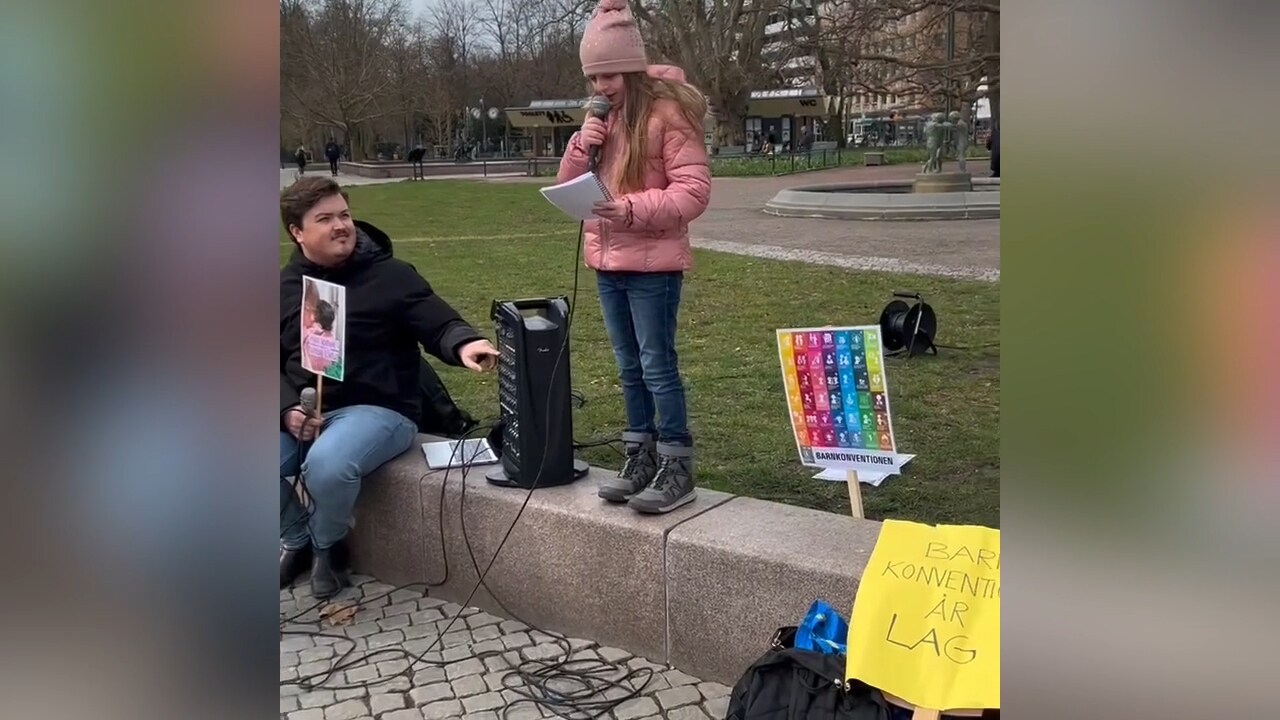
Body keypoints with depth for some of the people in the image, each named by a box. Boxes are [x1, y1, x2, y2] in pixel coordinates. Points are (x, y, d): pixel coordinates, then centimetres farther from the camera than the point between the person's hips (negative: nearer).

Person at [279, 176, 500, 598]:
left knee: (327, 465, -35)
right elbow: (276, 363, 12)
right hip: (300, 413, 4)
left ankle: (326, 547, 1)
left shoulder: (390, 275, -1)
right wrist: (288, 409, -9)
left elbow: (439, 325, -9)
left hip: (377, 409, -4)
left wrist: (465, 343, -34)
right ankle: (296, 538, 12)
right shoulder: (285, 286, 11)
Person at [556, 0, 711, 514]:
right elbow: (567, 186, 13)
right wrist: (581, 146, -6)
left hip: (653, 265, -7)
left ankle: (677, 469, 4)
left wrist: (632, 208, -28)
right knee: (630, 368, 12)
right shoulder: (603, 117, 13)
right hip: (608, 264, 8)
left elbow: (694, 191, -17)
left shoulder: (668, 112, -11)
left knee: (657, 366, -5)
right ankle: (640, 459, 21)